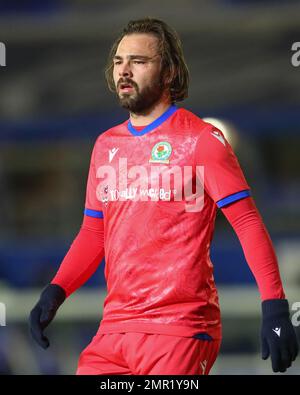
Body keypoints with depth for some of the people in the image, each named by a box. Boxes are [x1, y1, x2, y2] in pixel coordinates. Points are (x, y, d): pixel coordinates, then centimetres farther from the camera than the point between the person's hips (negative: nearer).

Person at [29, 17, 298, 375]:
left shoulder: (200, 140, -4)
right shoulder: (106, 144, 15)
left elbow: (247, 223, -9)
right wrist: (55, 292, 5)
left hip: (180, 332, -6)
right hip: (113, 329, 6)